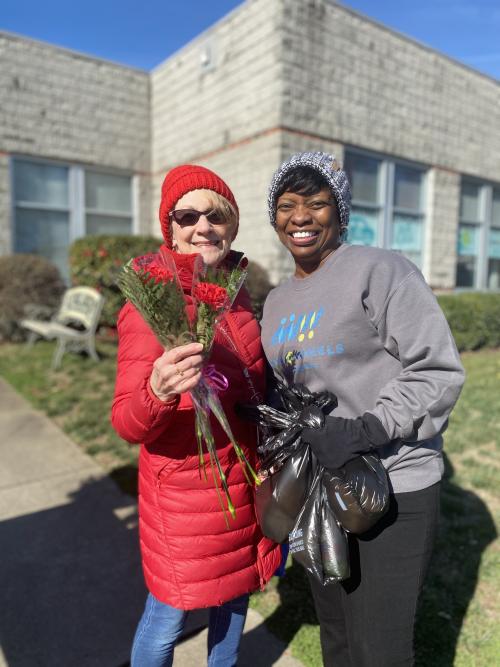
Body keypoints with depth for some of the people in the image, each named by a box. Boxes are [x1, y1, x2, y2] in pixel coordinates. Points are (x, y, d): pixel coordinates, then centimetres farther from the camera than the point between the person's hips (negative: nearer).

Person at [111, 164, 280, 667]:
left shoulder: (236, 293, 2)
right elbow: (126, 422, -21)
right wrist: (157, 393, -42)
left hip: (245, 479, 6)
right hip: (184, 489, -6)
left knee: (235, 595, 24)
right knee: (168, 616, 12)